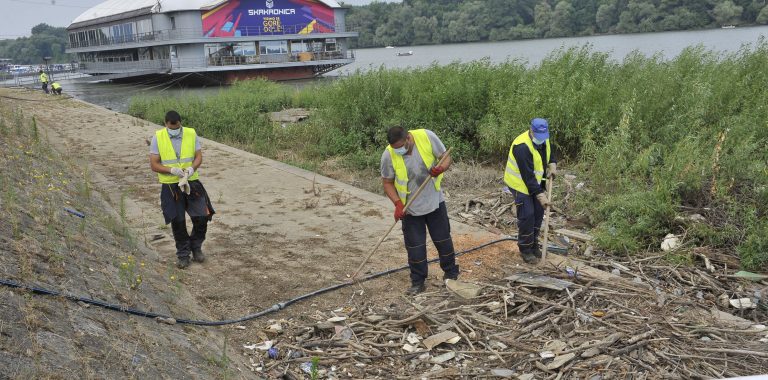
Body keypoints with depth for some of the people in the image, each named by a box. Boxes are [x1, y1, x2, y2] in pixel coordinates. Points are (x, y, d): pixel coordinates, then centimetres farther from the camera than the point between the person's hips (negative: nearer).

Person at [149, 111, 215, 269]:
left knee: (202, 217, -1)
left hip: (191, 182, 1)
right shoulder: (158, 138, -6)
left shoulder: (191, 134, -1)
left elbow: (199, 156, 1)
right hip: (170, 186, -1)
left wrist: (192, 168, -20)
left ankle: (196, 247, 24)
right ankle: (183, 254, 21)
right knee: (177, 222, 4)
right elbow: (154, 165, -6)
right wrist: (172, 170, -22)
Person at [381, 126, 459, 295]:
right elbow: (387, 182, -5)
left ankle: (451, 274, 33)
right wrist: (398, 203, -18)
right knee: (415, 246, 4)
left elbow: (446, 157, -7)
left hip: (435, 202, 1)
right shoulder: (388, 155, -18)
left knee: (443, 240, 13)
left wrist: (441, 168, -29)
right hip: (410, 208, -1)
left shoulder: (427, 137, -18)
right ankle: (418, 282, 20)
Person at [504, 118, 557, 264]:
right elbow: (528, 176, -31)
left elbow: (550, 152, 17)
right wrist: (540, 195, -30)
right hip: (521, 183, -8)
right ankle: (525, 250, 5)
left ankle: (534, 245, 24)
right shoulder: (522, 147, -31)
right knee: (527, 215, -9)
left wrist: (552, 165, -4)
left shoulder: (544, 139, -6)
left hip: (536, 182, 8)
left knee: (538, 213, 9)